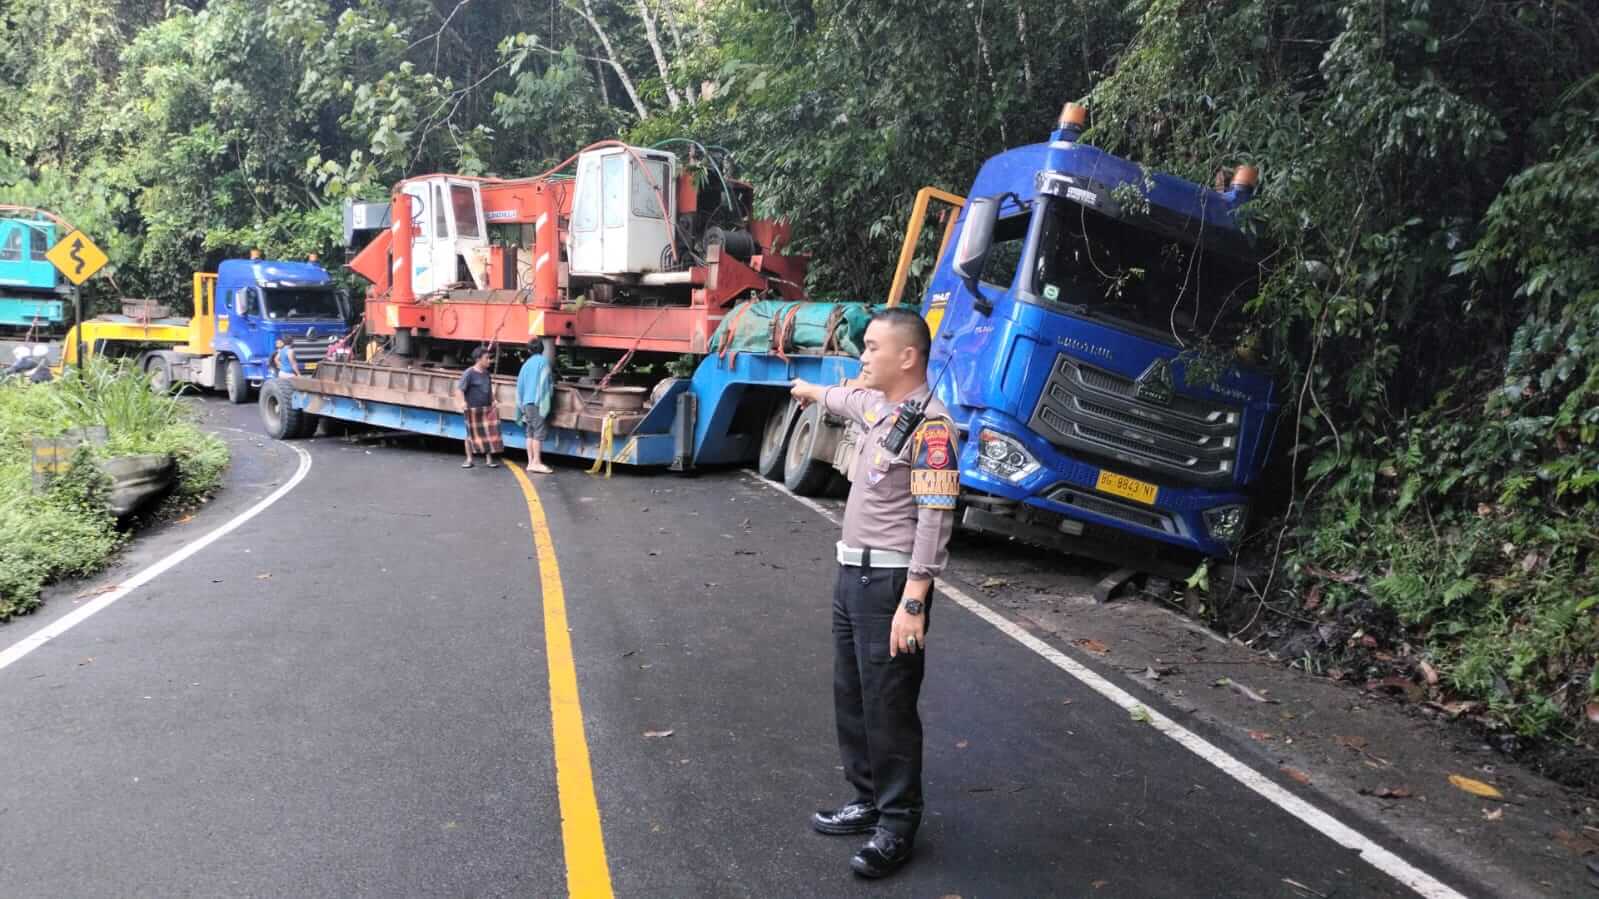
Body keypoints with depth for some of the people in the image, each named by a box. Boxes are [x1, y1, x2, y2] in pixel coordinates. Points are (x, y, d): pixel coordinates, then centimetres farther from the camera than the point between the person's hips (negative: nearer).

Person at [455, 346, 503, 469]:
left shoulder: (486, 373, 7)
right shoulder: (469, 373, -14)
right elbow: (459, 389, -19)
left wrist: (493, 402, 18)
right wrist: (462, 402, -34)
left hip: (487, 409, 6)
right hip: (473, 409, -6)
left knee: (490, 433, 5)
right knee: (472, 434, 4)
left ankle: (490, 459, 15)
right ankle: (469, 459, 16)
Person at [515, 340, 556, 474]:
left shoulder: (526, 364, 17)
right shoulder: (543, 361, 0)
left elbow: (520, 386, 17)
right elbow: (544, 383, -10)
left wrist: (521, 405, 21)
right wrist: (544, 403, -14)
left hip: (526, 403, 6)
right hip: (538, 403, -6)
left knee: (531, 433, 7)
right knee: (540, 432, -7)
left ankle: (531, 462, 6)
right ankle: (537, 462, -12)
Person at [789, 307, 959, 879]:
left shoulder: (930, 426, -16)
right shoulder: (879, 407, 11)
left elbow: (935, 520, -21)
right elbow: (849, 400, 37)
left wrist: (913, 602, -25)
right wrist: (813, 391, 57)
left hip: (890, 582, -9)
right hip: (852, 574, 9)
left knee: (888, 707, -1)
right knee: (851, 697, 16)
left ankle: (897, 825, 14)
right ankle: (868, 800, 30)